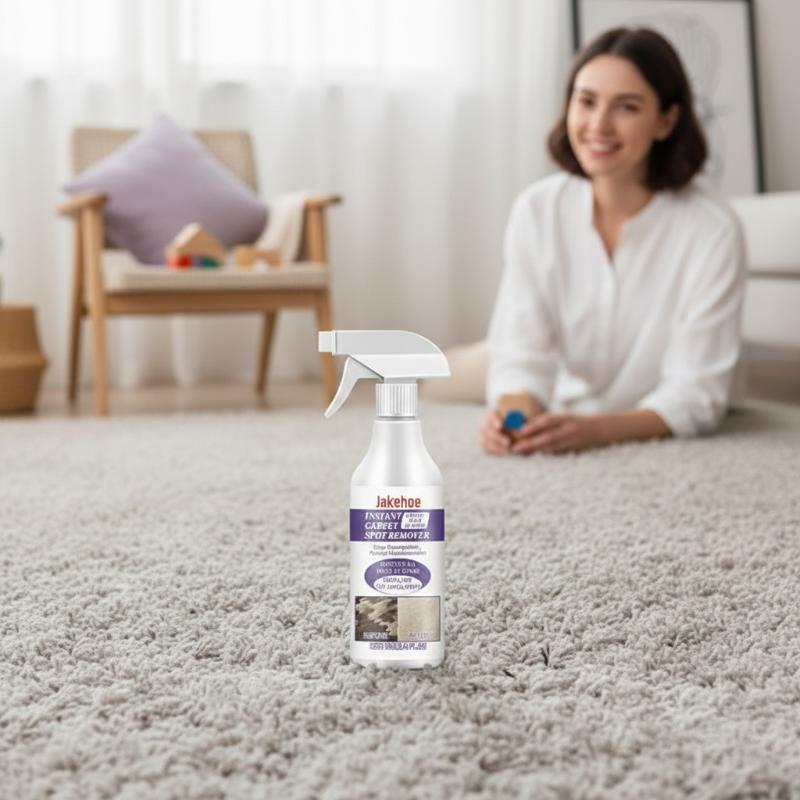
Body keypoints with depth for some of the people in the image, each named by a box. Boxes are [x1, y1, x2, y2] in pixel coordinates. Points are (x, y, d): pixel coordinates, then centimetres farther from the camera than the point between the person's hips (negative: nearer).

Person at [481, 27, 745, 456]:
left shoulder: (712, 231, -18)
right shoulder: (536, 211, -8)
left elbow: (696, 393, -18)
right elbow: (522, 356, -8)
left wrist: (597, 429, -37)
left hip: (666, 448, -3)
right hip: (562, 442, 3)